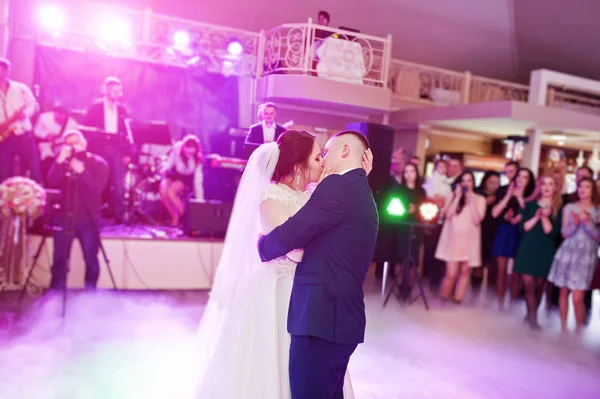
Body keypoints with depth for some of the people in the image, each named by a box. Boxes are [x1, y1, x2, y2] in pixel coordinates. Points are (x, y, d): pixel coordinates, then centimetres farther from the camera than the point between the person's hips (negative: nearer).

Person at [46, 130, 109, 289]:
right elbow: (51, 183, -7)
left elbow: (97, 188, -15)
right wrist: (60, 161, -17)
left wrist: (82, 171, -27)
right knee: (59, 259, 3)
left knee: (91, 260, -1)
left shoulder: (99, 163, -1)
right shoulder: (63, 163, 9)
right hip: (64, 217, 3)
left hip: (89, 219, -2)